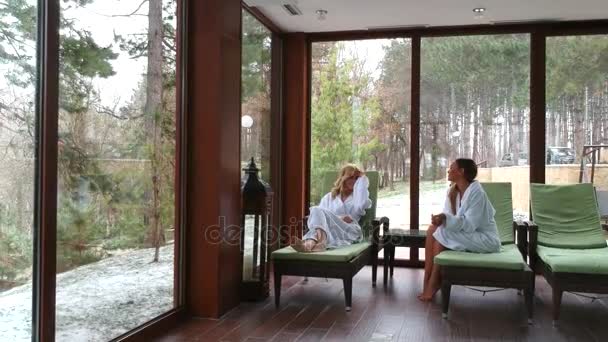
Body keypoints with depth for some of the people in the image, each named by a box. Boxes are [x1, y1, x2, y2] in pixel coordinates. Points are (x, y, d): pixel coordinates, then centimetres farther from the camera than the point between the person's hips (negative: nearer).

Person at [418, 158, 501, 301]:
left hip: (485, 239, -8)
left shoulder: (476, 192, -20)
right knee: (433, 229, -11)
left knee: (442, 233, -23)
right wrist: (441, 219, -24)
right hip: (467, 236, 8)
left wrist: (446, 218, -35)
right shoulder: (453, 191, 5)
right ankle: (427, 283, -13)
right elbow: (451, 218, -1)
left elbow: (470, 225, -24)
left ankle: (433, 284, -14)